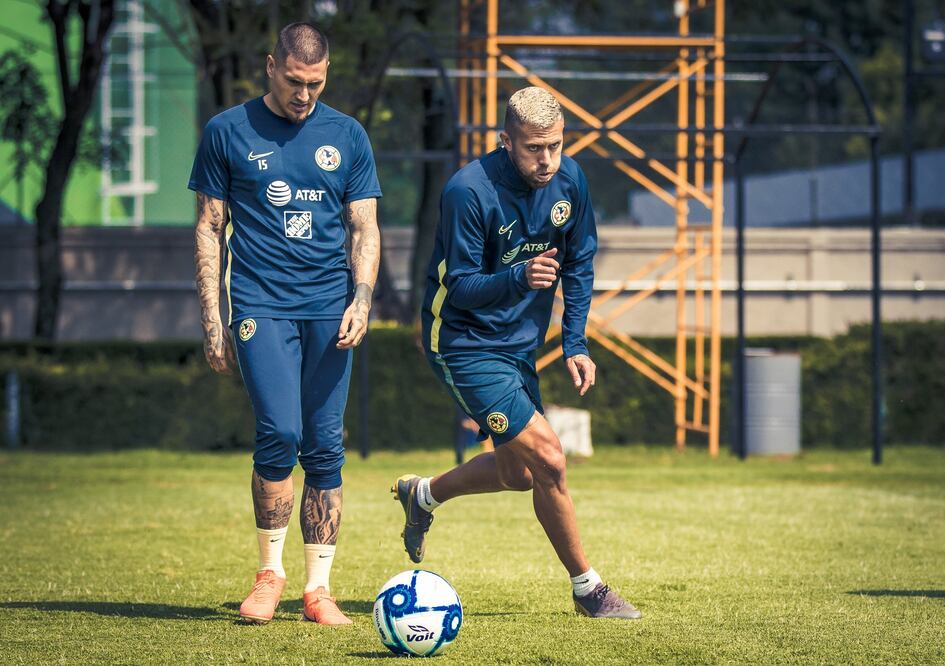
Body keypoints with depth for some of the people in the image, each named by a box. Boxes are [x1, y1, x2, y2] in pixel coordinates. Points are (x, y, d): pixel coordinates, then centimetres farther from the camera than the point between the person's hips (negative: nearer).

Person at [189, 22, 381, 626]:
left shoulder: (347, 136, 10)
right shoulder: (228, 133, 4)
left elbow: (365, 230, 11)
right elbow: (210, 231, 7)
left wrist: (361, 300, -5)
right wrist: (213, 322, 1)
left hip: (329, 307, 2)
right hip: (261, 304, -2)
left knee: (325, 448, 0)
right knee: (280, 431, -17)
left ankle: (318, 587, 6)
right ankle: (270, 571, -1)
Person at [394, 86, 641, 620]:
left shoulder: (569, 181, -5)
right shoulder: (470, 191, -25)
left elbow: (579, 265, 9)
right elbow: (461, 287, -23)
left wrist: (576, 344, 2)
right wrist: (519, 278, -41)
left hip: (519, 345, 8)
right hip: (466, 345, -8)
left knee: (518, 472, 17)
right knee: (548, 459, -15)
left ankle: (422, 496, 43)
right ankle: (587, 587, 0)